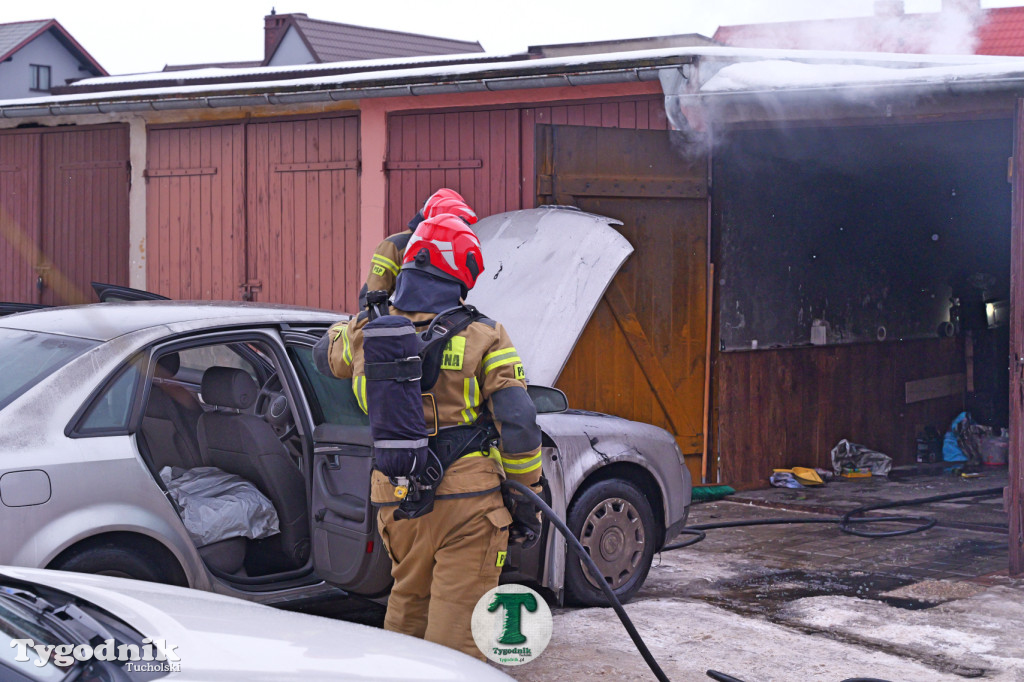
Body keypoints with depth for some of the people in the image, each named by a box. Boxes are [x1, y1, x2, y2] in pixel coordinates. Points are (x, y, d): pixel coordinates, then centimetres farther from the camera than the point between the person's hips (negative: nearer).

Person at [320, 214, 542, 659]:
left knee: (408, 601, 24)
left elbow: (327, 352, 31)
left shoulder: (366, 333, 7)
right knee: (457, 622, -1)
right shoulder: (482, 337, -4)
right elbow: (517, 422, -8)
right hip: (468, 498, -4)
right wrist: (526, 495, 1)